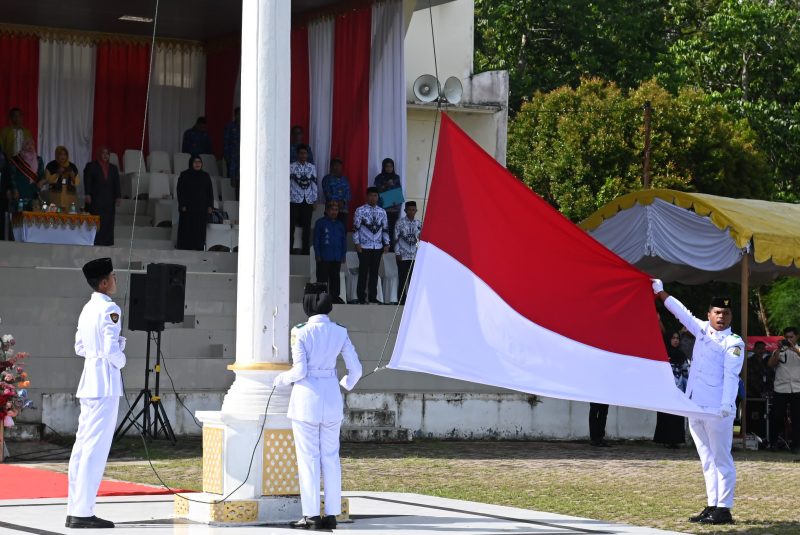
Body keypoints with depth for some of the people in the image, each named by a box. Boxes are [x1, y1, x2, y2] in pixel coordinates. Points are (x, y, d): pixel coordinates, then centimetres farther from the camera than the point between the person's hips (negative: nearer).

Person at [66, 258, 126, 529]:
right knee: (96, 448, -8)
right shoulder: (110, 309, -13)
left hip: (89, 382, 9)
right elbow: (112, 350, -21)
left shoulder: (87, 309, 13)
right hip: (106, 384, -9)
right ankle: (82, 512, -9)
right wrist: (120, 361, -1)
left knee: (82, 445, 11)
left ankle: (74, 510, 13)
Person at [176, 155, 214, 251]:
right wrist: (182, 205, -9)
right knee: (187, 230, -5)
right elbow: (180, 191, 1)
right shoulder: (184, 175, 4)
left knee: (200, 231, -3)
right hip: (187, 208, -2)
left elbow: (210, 191, 11)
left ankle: (199, 248, -3)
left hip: (201, 209, 2)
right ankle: (186, 248, -4)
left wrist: (210, 206, 2)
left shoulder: (205, 176, 11)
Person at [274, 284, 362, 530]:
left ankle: (312, 515, 1)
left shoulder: (301, 332, -10)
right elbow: (356, 369, 2)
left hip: (306, 398, -4)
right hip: (331, 398, 4)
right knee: (330, 457, 9)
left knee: (308, 458, 1)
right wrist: (346, 384, 24)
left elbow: (299, 371, -14)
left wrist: (281, 379, 6)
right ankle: (332, 513, 8)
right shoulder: (339, 332, 1)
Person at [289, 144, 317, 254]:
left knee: (307, 226, 5)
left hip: (308, 201, 3)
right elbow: (287, 183, 0)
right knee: (291, 225, -3)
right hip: (295, 200, -3)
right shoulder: (291, 167, -1)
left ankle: (305, 249, 12)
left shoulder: (312, 167, 9)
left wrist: (315, 200, 7)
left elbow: (314, 184, 11)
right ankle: (289, 248, 2)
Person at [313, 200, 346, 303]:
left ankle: (335, 296, 14)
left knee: (335, 278, 9)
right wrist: (318, 255, -9)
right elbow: (316, 240, -3)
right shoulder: (320, 223, -1)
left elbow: (344, 240, 14)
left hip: (337, 258, 4)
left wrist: (343, 255, 7)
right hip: (324, 258, -4)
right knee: (322, 278, -3)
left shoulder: (340, 225, 12)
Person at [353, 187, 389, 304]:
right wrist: (357, 243, -10)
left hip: (378, 246, 3)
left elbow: (385, 229, 12)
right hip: (364, 246, -3)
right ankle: (362, 297, 4)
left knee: (374, 272, 6)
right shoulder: (360, 210, -1)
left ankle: (373, 297, 12)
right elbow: (355, 228, -3)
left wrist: (386, 244, 6)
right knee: (363, 271, -2)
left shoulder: (382, 212, 10)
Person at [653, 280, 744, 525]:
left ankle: (724, 509, -5)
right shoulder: (702, 330, 15)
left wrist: (727, 405, -25)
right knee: (707, 460, 9)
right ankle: (712, 506, 13)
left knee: (721, 460, -5)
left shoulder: (734, 343, -4)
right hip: (695, 408, 7)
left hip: (717, 411, -7)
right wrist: (660, 291, 33)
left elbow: (731, 376, -14)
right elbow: (681, 312, 27)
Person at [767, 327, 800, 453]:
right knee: (777, 417, -2)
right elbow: (771, 364, 0)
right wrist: (779, 350, -8)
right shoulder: (779, 351, 13)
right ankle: (773, 442, 8)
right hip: (781, 389, 0)